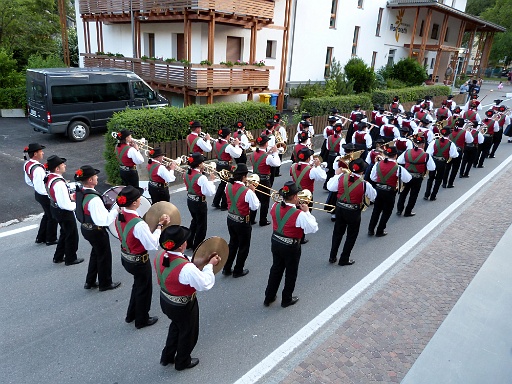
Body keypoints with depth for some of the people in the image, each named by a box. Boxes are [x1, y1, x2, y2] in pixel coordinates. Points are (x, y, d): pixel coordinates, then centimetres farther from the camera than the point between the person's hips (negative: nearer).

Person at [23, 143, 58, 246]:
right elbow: (41, 188, -30)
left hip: (38, 194, 9)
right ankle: (51, 239, 28)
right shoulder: (38, 169, -32)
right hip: (45, 196, -9)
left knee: (47, 215, 26)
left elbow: (28, 181, 12)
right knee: (52, 217, 11)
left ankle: (40, 238, 36)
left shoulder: (27, 164, -1)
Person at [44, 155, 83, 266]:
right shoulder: (59, 183, -33)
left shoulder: (49, 177, -4)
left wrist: (69, 197, 8)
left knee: (64, 233, 27)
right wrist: (77, 204, -14)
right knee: (72, 235, 12)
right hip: (64, 212, -9)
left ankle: (58, 257, 40)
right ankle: (71, 259, 30)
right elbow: (66, 205, -30)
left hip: (55, 209, 9)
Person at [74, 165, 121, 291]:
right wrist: (115, 211, -25)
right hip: (96, 232, -8)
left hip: (85, 228, 8)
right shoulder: (94, 199, -33)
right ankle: (105, 284, 32)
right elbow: (103, 220, -35)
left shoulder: (80, 192, -5)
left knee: (96, 253, 26)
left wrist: (104, 208, 8)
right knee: (104, 256, 13)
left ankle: (90, 282, 40)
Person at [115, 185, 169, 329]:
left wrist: (152, 226, -1)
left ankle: (131, 314, 48)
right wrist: (160, 225, -22)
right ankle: (142, 320, 38)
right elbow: (153, 244, -28)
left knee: (138, 284, 30)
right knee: (144, 289, 17)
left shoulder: (119, 216, -8)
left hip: (125, 258, 8)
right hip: (139, 262, -8)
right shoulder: (138, 224, -34)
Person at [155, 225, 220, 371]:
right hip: (183, 306, -7)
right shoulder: (186, 268, -39)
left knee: (176, 326, 34)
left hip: (166, 301, 7)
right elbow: (205, 284, -26)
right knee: (188, 333, 23)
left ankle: (167, 357, 54)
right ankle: (182, 362, 49)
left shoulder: (160, 256, -16)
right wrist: (209, 265, -13)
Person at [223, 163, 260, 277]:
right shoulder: (247, 191, -26)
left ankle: (227, 269, 31)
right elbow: (255, 207, -15)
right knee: (243, 246, 14)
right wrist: (253, 191, -8)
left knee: (233, 243, 23)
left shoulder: (228, 186, -6)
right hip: (243, 222, -6)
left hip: (230, 219, 7)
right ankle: (238, 271, 26)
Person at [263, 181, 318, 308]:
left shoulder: (275, 207, -10)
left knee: (276, 269, 23)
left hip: (276, 242, 5)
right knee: (291, 273, 18)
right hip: (291, 247, -5)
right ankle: (287, 299, 35)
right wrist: (307, 212, -12)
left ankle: (269, 297, 36)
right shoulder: (299, 214, -27)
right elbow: (313, 228, -18)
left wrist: (295, 205, 3)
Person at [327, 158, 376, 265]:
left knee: (337, 232, 20)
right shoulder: (364, 184, -19)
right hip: (353, 212, -4)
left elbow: (330, 187, 2)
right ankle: (344, 259, 22)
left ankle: (332, 257, 29)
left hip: (340, 208, 4)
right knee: (351, 235, 15)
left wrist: (337, 174, 13)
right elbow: (373, 196, -4)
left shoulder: (341, 177, -11)